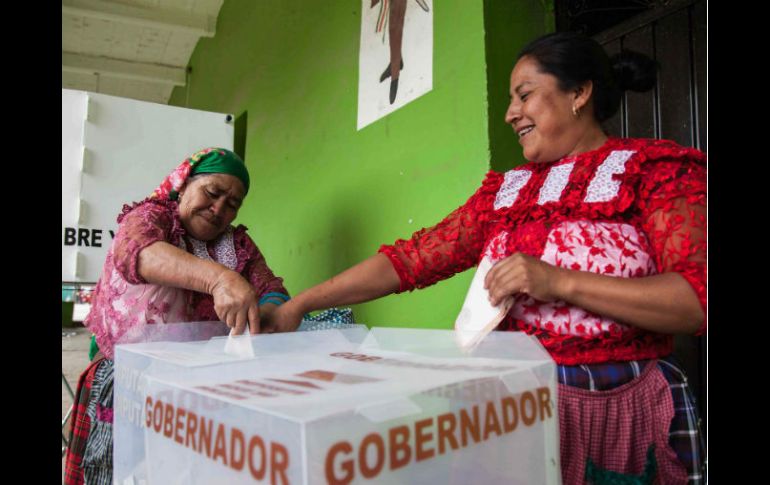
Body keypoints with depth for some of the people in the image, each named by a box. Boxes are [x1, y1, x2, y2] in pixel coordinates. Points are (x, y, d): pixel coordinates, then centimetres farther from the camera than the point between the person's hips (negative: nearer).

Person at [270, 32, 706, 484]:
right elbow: (410, 259, 4)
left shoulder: (655, 169, -3)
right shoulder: (506, 190, 10)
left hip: (626, 407, -3)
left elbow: (696, 300, -14)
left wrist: (560, 282, -23)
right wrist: (301, 304, 0)